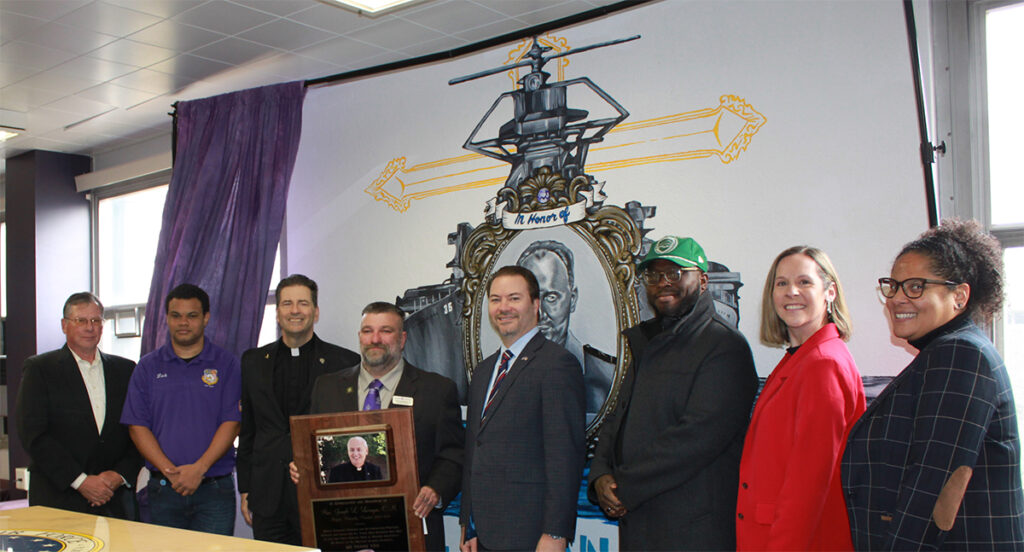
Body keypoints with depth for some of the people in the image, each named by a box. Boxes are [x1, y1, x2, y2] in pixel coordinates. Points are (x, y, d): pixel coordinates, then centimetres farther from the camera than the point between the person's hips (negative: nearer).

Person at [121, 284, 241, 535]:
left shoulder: (226, 364, 3)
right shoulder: (148, 366, 9)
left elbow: (231, 423, -4)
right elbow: (137, 426, 2)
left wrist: (199, 468, -14)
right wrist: (169, 471, -10)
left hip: (215, 489, -2)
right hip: (162, 489, 2)